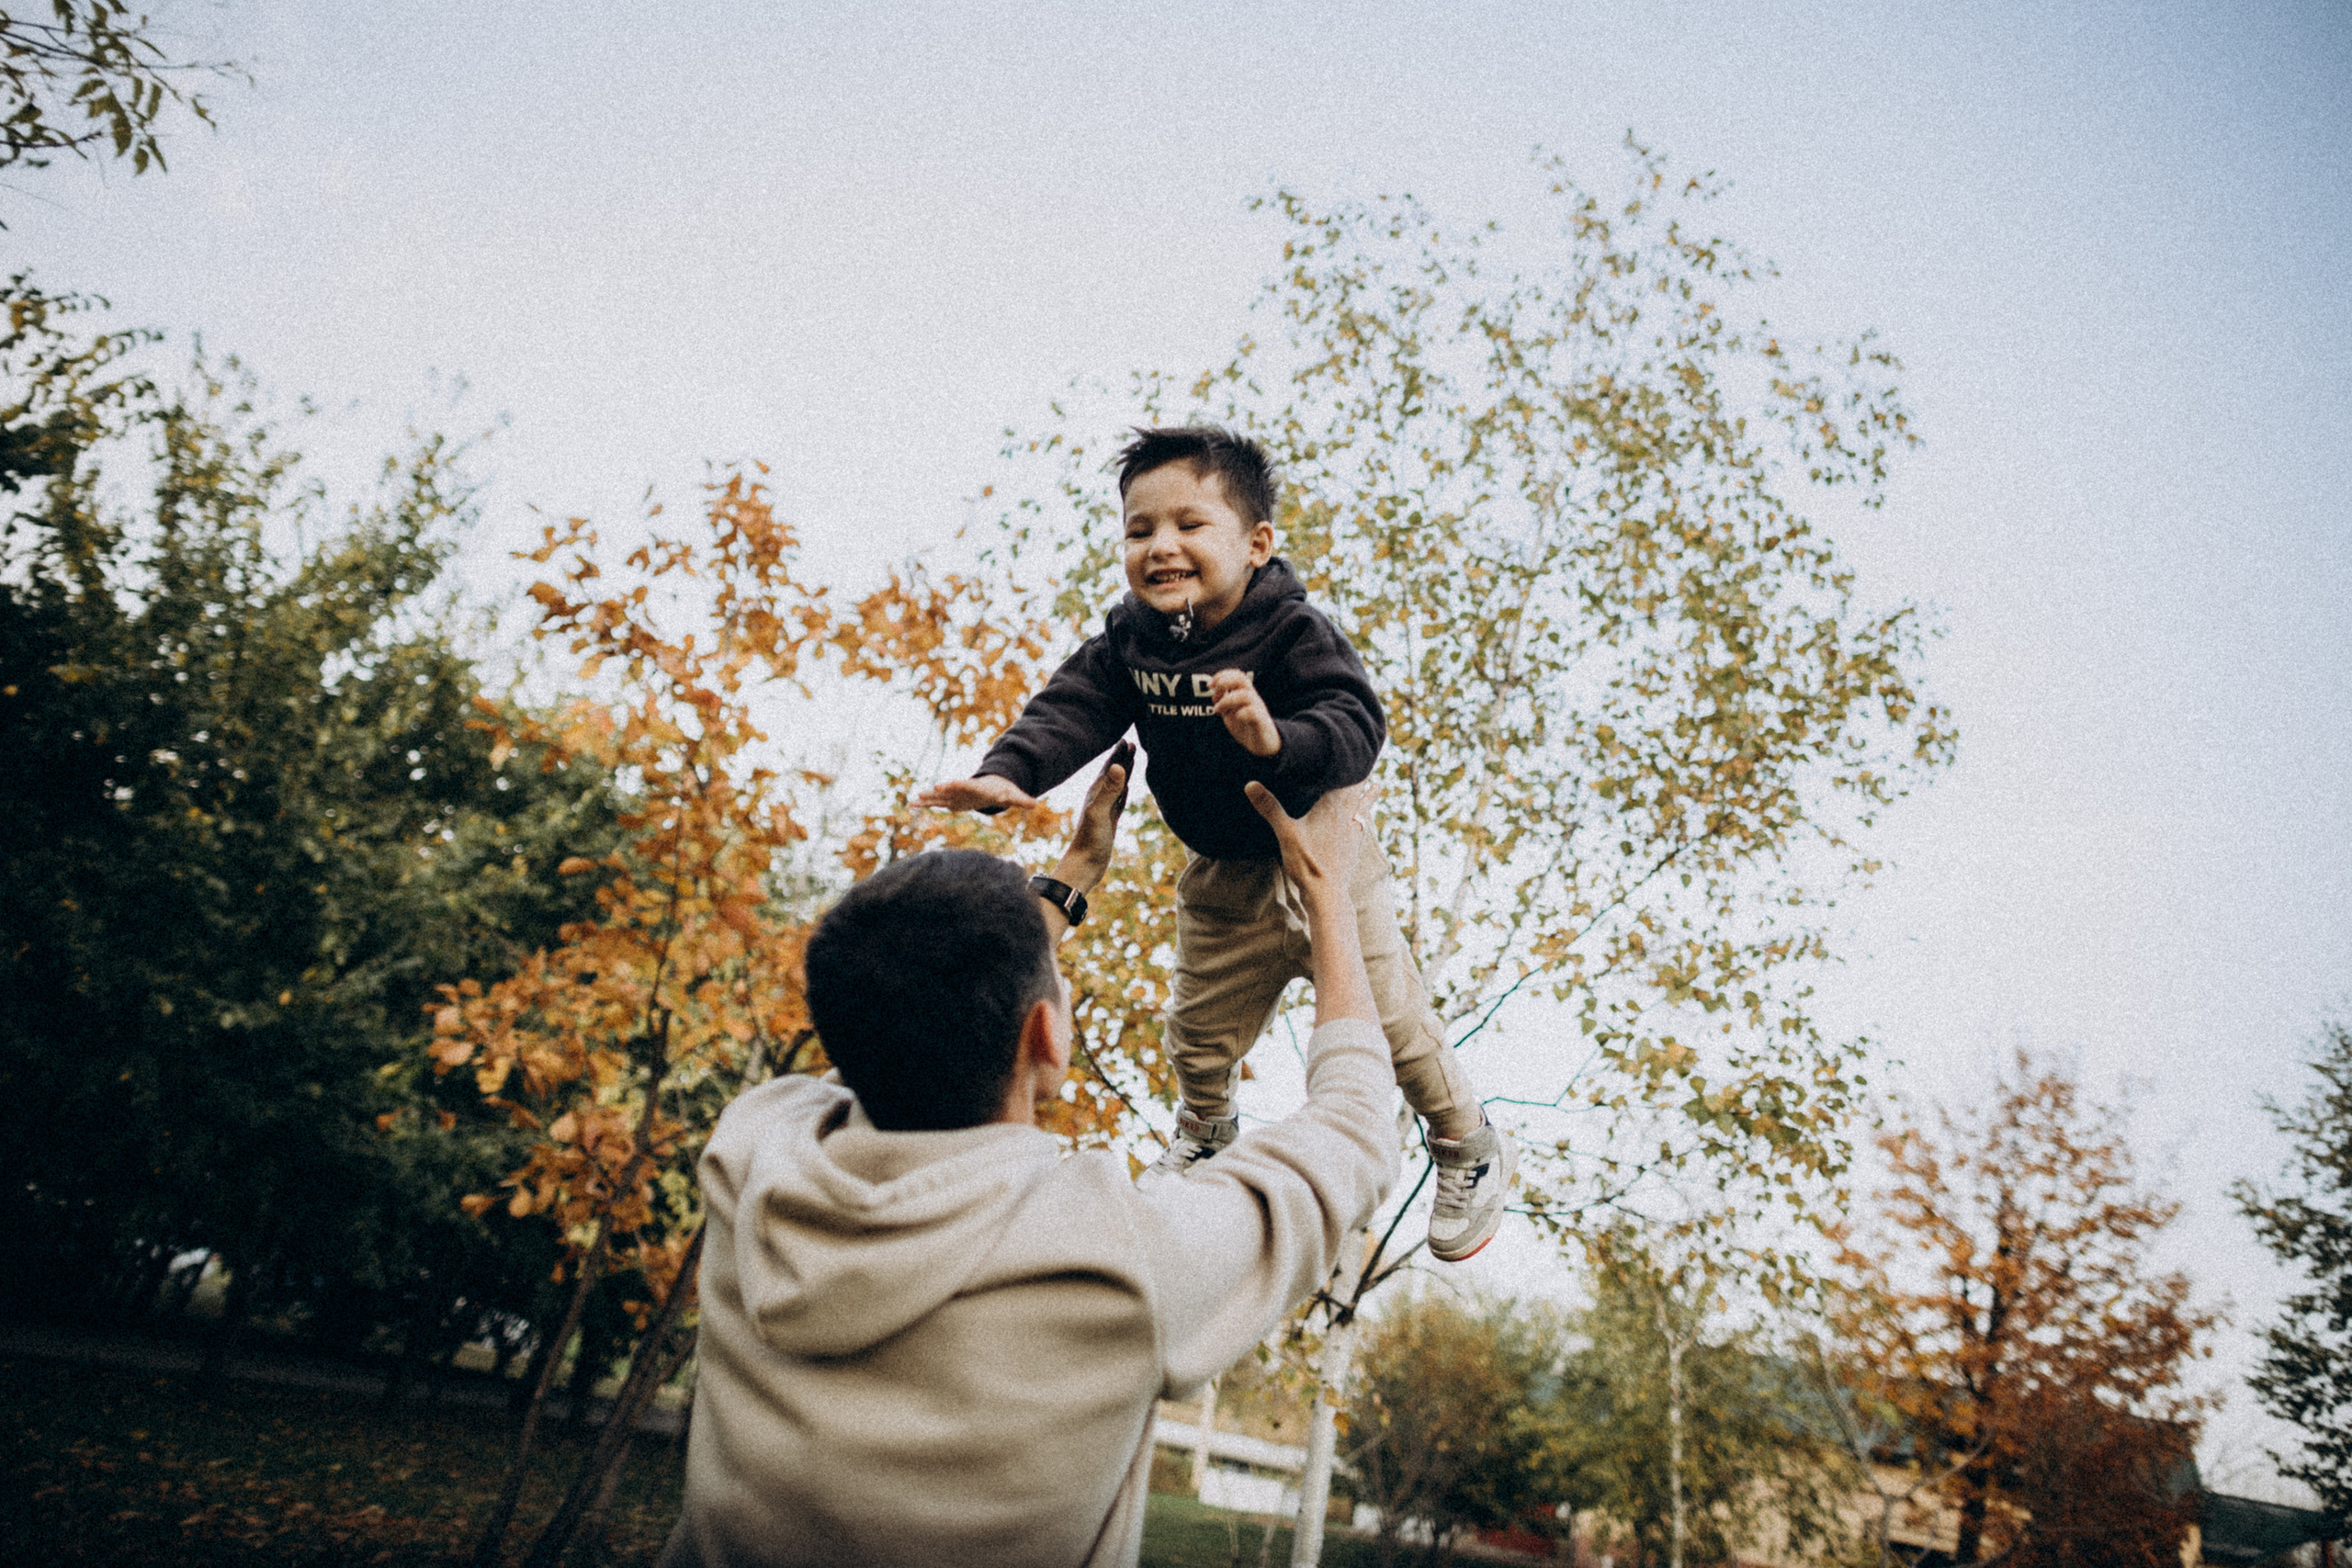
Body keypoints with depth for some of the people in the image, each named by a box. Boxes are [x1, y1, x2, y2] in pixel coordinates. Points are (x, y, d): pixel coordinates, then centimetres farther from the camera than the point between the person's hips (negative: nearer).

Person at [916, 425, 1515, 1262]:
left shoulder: (1294, 633, -26)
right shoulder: (1129, 637, -10)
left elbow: (1356, 727, -38)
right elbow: (1073, 706, -18)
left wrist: (1279, 739, -59)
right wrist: (1008, 773, -36)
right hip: (1222, 880, 5)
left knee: (1390, 1018, 9)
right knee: (1201, 1031, 20)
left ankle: (1471, 1146, 37)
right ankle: (1204, 1132, 55)